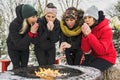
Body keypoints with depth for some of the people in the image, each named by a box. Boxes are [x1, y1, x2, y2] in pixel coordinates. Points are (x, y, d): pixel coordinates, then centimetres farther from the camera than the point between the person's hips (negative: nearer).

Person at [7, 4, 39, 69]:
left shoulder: (32, 23, -24)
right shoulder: (14, 25, -35)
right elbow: (19, 45, -37)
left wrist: (34, 33, -36)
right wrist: (31, 33, -43)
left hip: (25, 47, 4)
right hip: (14, 48, -4)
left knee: (24, 66, 7)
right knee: (17, 67, -3)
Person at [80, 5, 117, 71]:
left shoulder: (106, 30, -19)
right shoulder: (87, 29, -2)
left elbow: (101, 50, -29)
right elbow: (86, 50, -10)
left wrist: (89, 35, -31)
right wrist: (85, 35, -24)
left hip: (106, 58, -5)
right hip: (94, 56, 6)